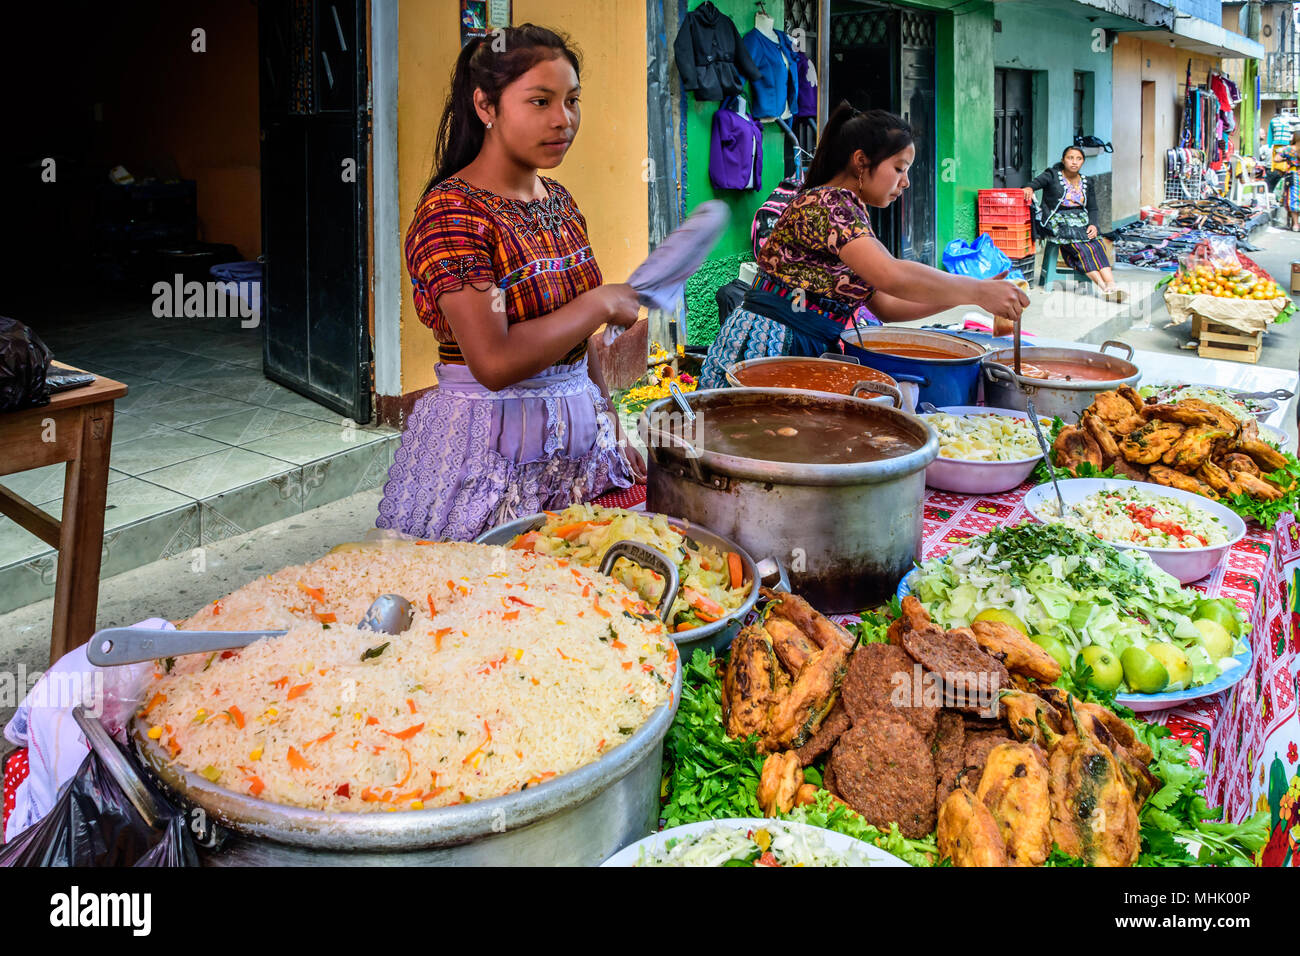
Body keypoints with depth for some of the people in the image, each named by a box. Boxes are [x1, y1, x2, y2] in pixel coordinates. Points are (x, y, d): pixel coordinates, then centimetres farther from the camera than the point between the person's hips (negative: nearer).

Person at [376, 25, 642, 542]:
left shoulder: (560, 202, 8)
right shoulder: (450, 212, -17)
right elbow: (494, 361, -28)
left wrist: (611, 433, 12)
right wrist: (602, 303, -18)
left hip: (578, 441, 7)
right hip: (488, 447, -7)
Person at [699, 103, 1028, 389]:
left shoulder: (850, 211, 18)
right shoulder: (826, 203, -14)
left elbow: (884, 306, 17)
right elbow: (891, 276, -28)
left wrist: (959, 296, 8)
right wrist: (977, 291, -20)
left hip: (804, 352, 10)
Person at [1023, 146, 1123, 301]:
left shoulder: (1086, 183, 17)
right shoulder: (1052, 175, 5)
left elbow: (1093, 208, 16)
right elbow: (1038, 181, -14)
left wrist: (1093, 225, -4)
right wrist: (1029, 188, -38)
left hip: (1081, 222, 4)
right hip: (1058, 223, -4)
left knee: (1097, 245, -26)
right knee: (1082, 247, -29)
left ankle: (1110, 284, -42)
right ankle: (1105, 287, -41)